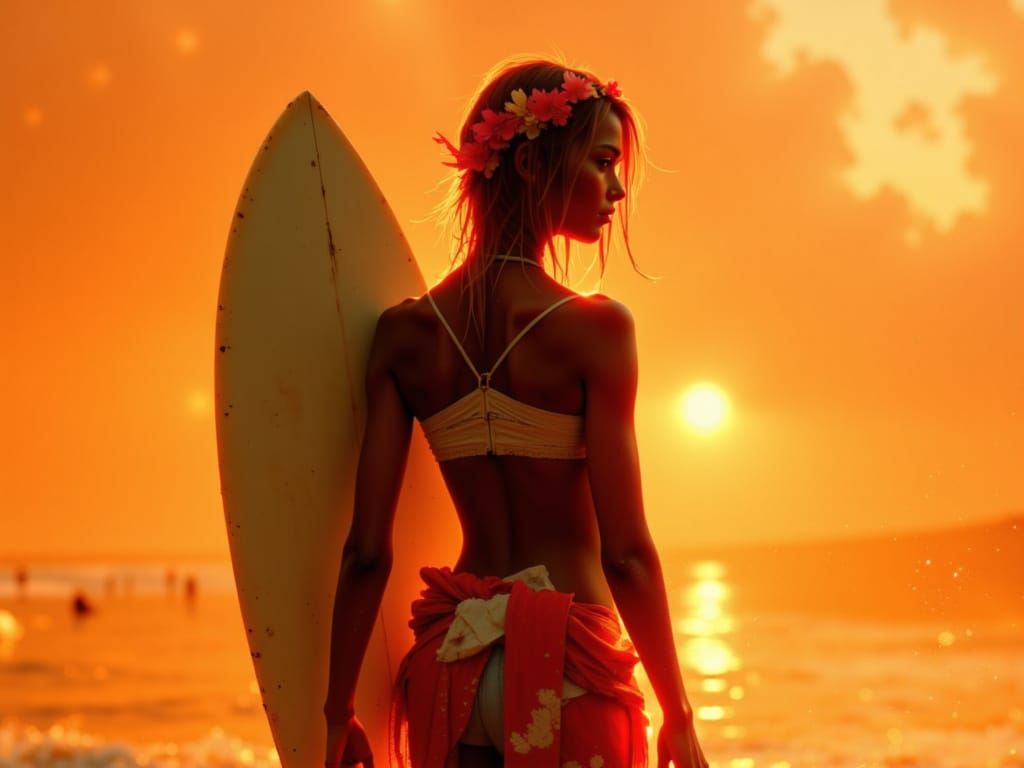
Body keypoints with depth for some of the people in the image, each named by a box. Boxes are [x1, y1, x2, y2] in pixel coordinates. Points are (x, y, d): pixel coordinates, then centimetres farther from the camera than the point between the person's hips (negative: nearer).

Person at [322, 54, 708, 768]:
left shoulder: (404, 333, 1)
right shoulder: (594, 327, -11)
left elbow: (366, 553, -1)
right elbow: (626, 553, -13)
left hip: (452, 663, 5)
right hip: (567, 667, -5)